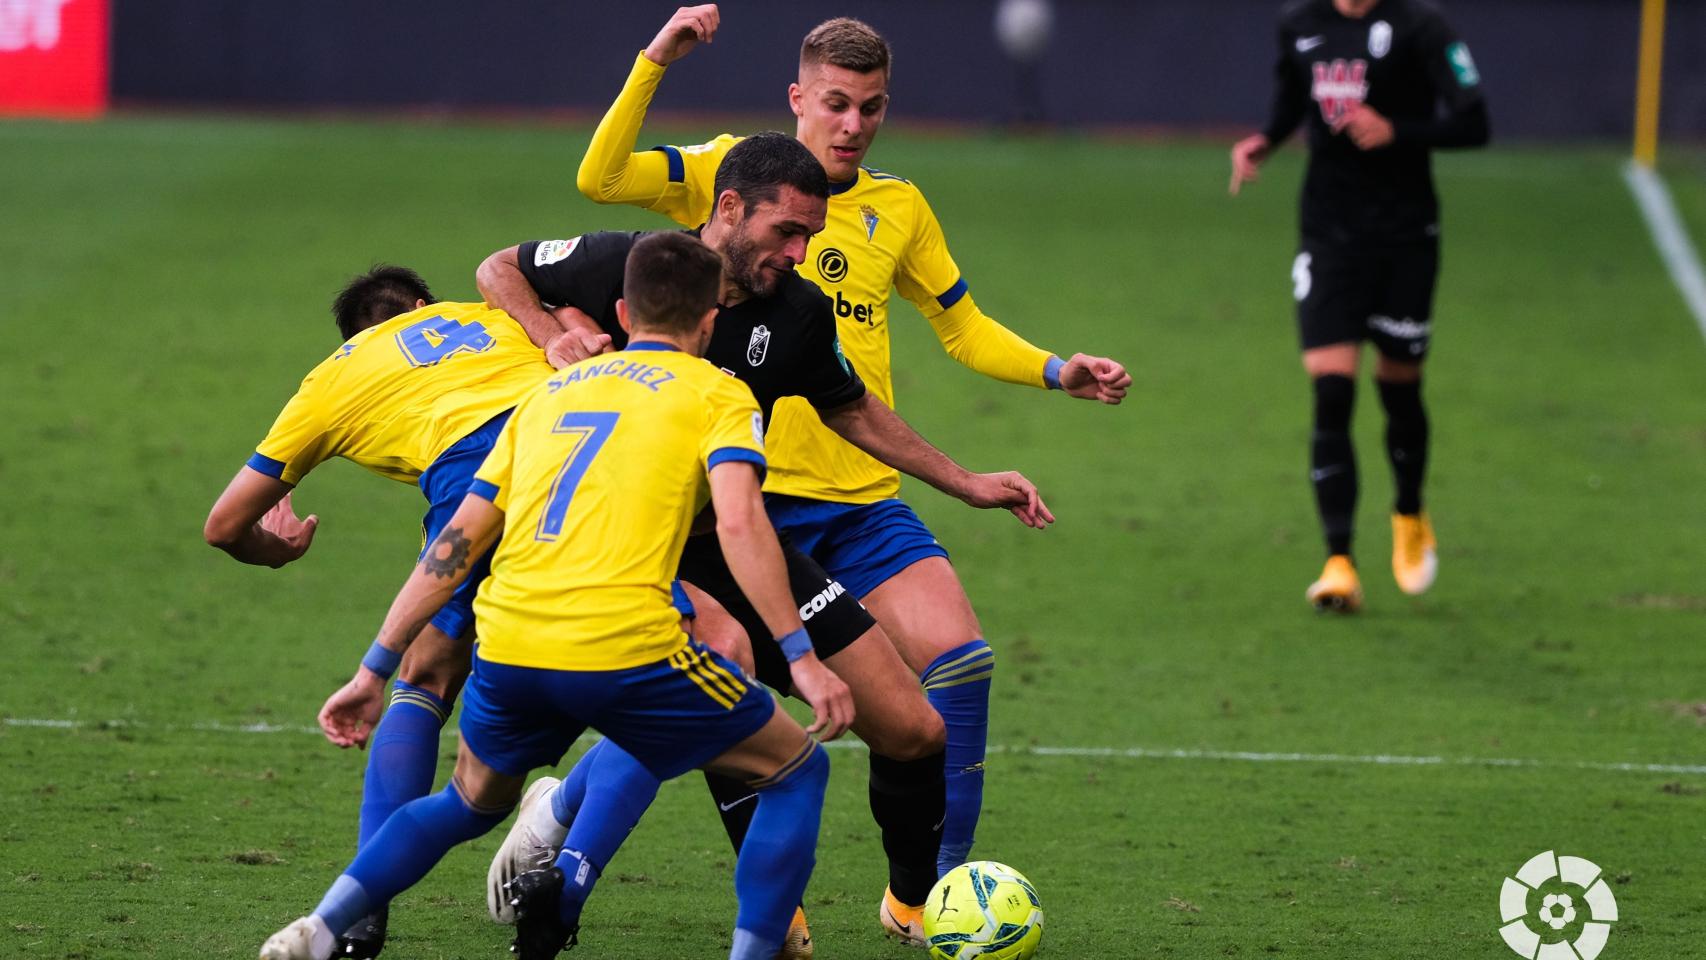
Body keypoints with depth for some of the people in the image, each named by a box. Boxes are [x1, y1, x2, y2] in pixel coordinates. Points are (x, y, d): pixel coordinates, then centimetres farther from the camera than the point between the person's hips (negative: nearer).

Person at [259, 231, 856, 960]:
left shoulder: (553, 390, 24)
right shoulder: (716, 393, 9)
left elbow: (457, 539, 20)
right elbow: (738, 523, -10)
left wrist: (376, 668, 21)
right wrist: (802, 660, -12)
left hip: (507, 652, 5)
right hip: (625, 648, -5)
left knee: (472, 802, 32)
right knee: (796, 771, 15)